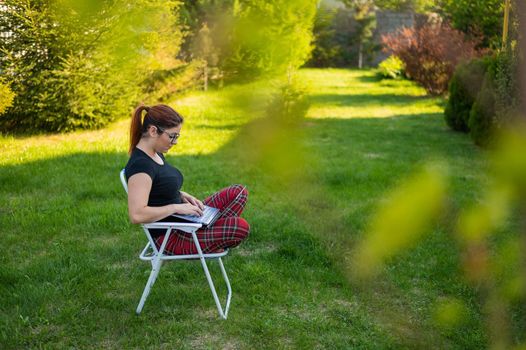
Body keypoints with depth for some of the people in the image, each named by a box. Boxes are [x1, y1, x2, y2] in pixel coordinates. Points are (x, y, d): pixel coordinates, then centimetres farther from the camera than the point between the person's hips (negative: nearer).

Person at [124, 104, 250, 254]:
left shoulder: (156, 154, 7)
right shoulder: (141, 165, -24)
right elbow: (136, 215, -33)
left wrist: (182, 196, 3)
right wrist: (176, 207, -24)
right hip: (170, 238, -10)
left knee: (239, 192, 4)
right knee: (241, 227, -21)